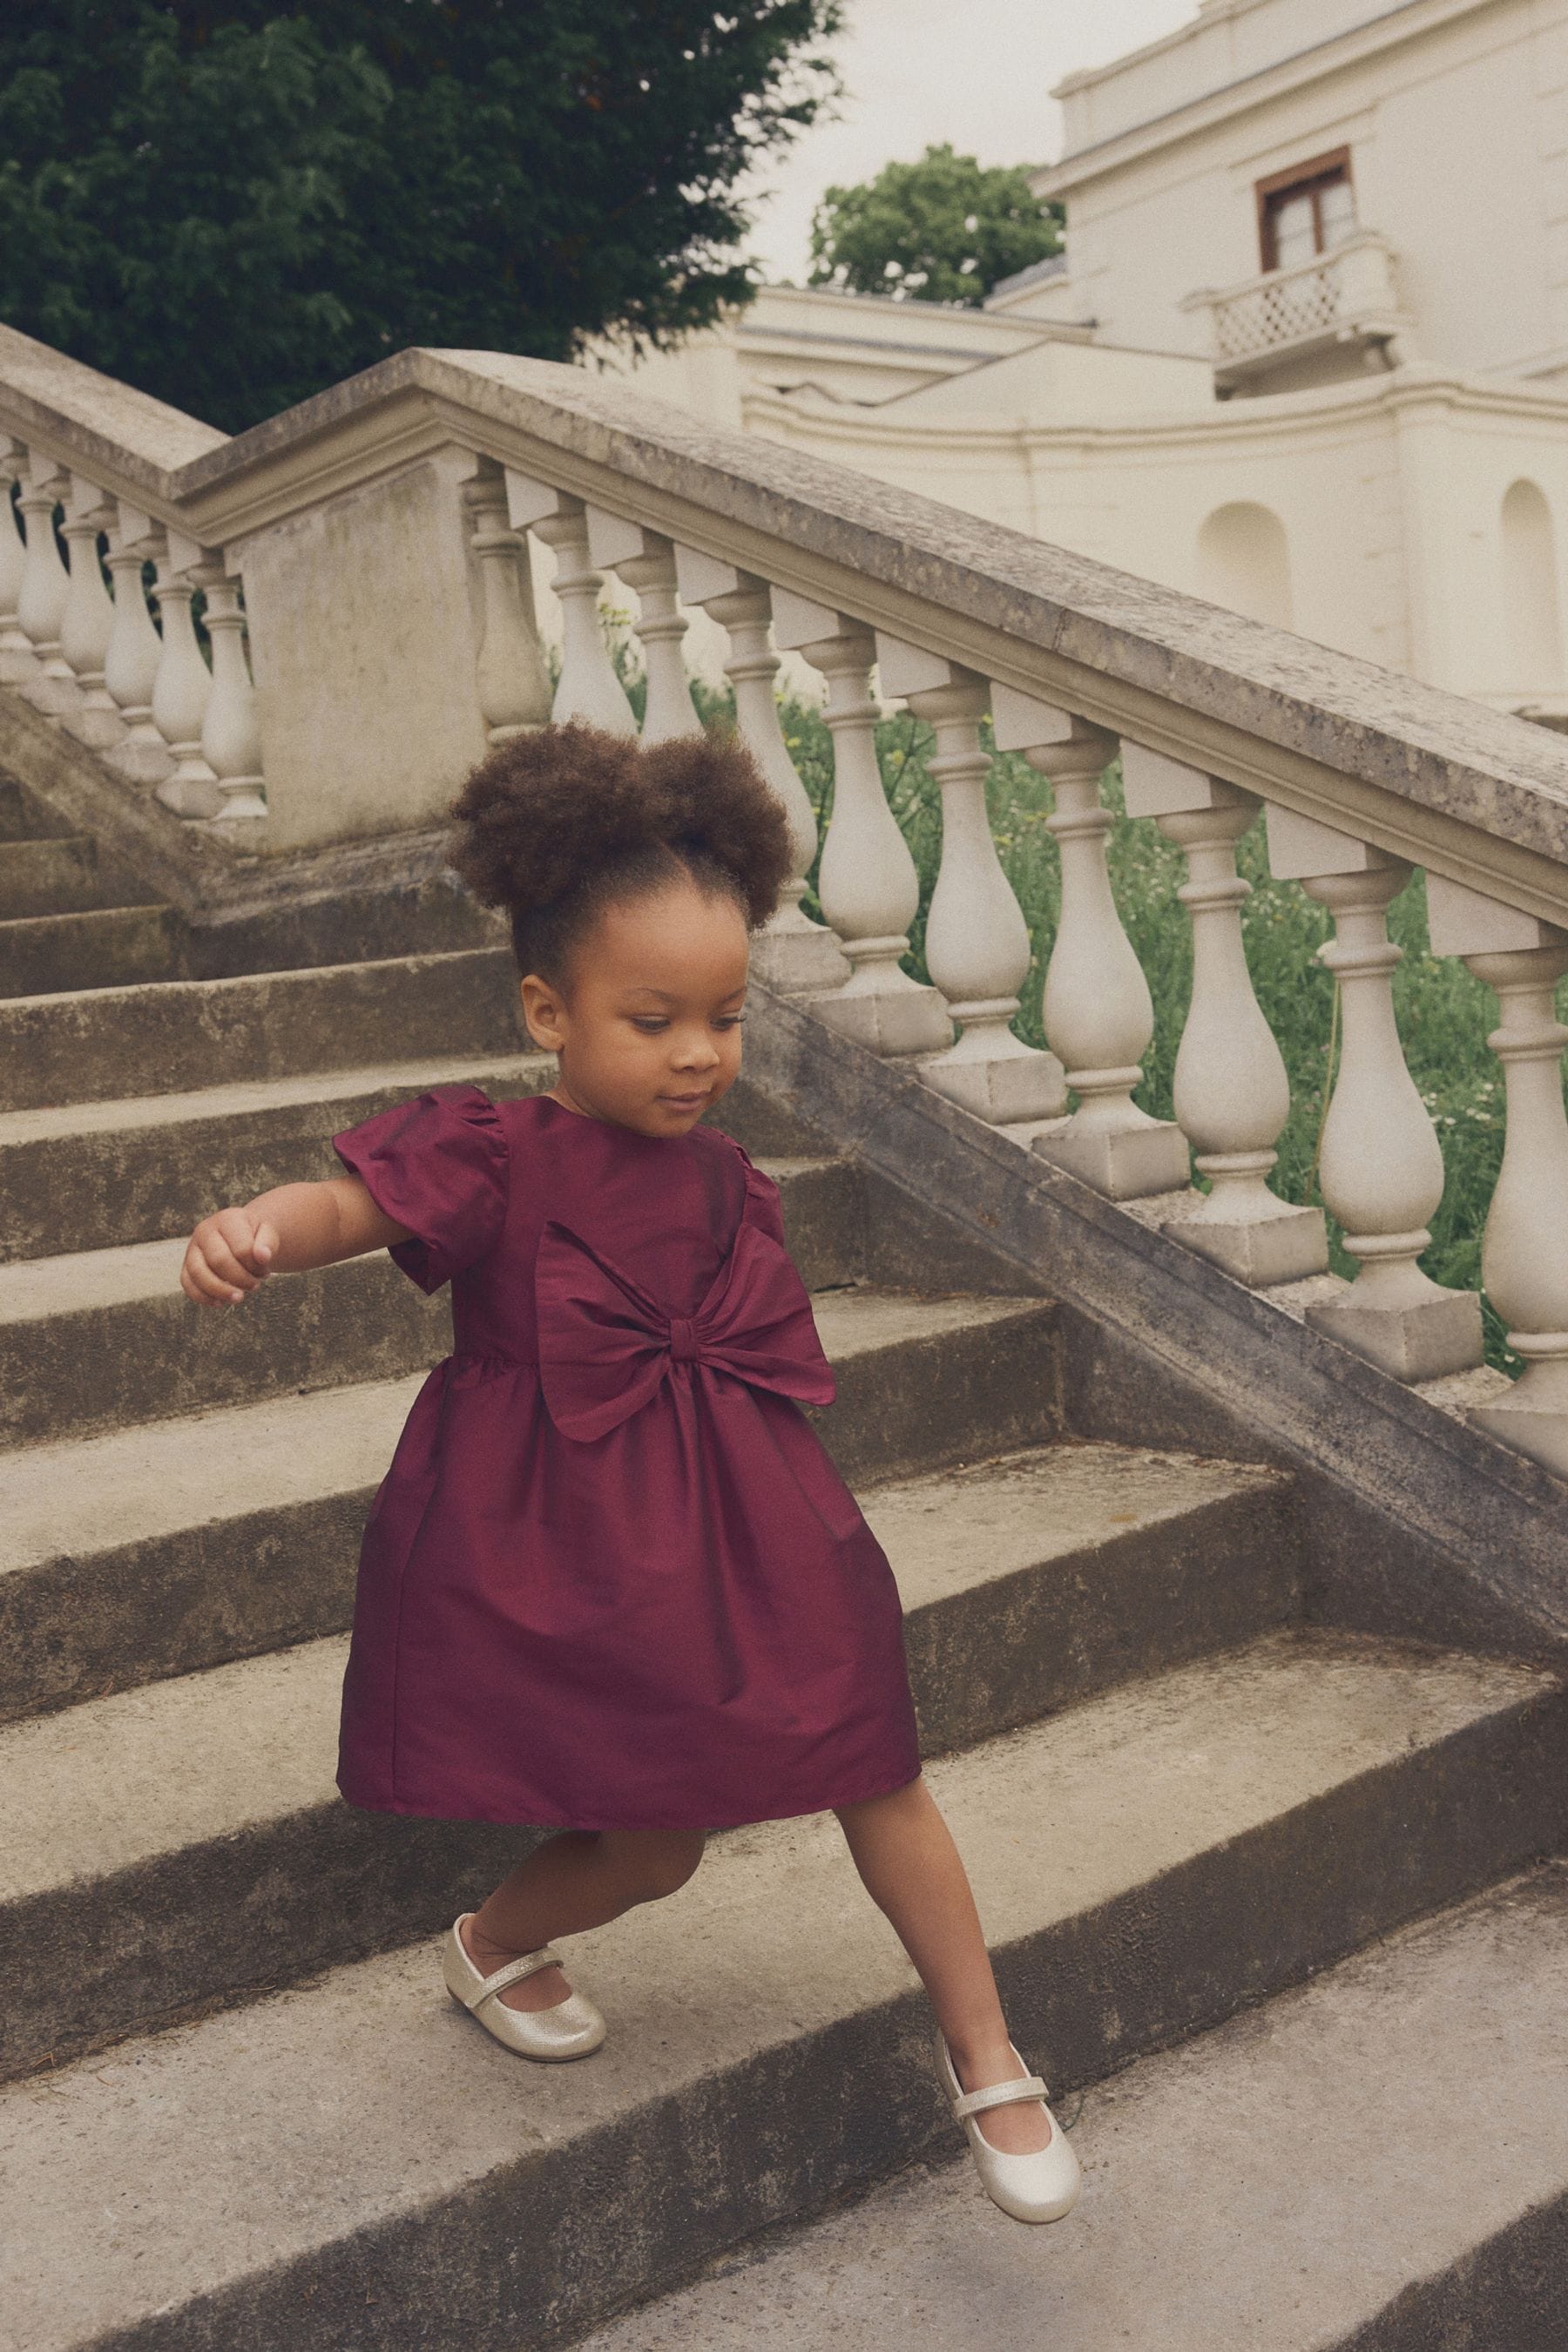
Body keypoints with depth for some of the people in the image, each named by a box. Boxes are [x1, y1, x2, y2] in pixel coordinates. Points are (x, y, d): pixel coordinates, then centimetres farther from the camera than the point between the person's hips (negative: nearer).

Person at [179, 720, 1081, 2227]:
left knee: (875, 1774, 9)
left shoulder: (719, 1181, 1)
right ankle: (492, 1947, 40)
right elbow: (361, 1202, -35)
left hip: (739, 1540, 5)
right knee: (652, 1844, 4)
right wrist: (257, 1230, -57)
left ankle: (984, 2060, 29)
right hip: (569, 1562, -5)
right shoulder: (499, 1163, -17)